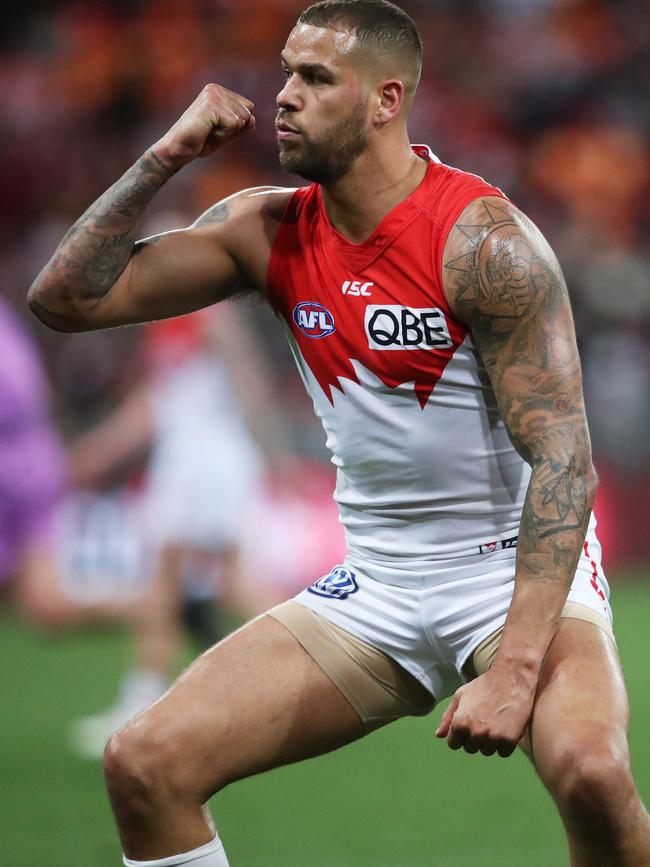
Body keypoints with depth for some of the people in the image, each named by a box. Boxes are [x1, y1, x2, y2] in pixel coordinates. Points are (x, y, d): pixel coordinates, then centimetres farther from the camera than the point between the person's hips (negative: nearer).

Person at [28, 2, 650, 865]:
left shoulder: (482, 240, -18)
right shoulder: (270, 232, 0)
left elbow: (562, 455, -22)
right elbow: (67, 297, 1)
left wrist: (516, 669, -31)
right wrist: (165, 157, -10)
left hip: (518, 567, -5)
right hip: (375, 589, 5)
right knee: (143, 765, -10)